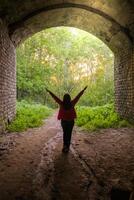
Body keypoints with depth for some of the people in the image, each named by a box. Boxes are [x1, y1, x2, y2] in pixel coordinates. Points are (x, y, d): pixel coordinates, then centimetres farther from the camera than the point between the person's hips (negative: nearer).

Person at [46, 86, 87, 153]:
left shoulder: (62, 104, -14)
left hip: (63, 121, 1)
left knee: (65, 133, 19)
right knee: (69, 134, 10)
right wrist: (83, 90, 4)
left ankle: (65, 145, 10)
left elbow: (55, 97, -6)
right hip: (71, 121, 0)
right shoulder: (72, 103, -13)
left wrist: (49, 91, 3)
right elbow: (78, 96, -5)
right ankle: (67, 146, 12)